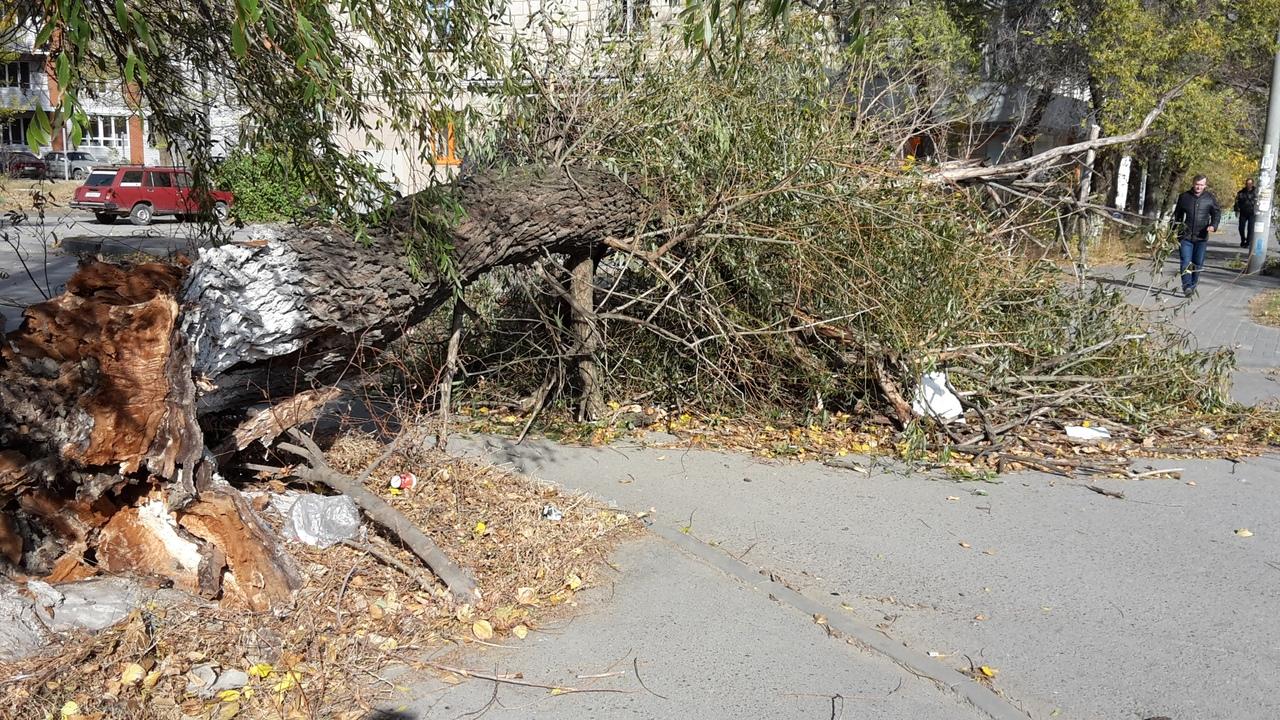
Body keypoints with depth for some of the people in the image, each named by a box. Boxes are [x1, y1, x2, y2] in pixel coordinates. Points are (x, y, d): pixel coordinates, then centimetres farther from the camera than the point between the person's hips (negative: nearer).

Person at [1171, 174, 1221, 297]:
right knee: (1185, 262, -12)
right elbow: (1177, 214, 13)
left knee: (1198, 263, 7)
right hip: (1185, 236, -1)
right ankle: (1187, 286, -18)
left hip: (1201, 237, 1)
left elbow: (1217, 212, 7)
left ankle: (1193, 285, 19)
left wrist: (1214, 225, -13)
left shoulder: (1210, 198, 3)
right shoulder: (1184, 197, 4)